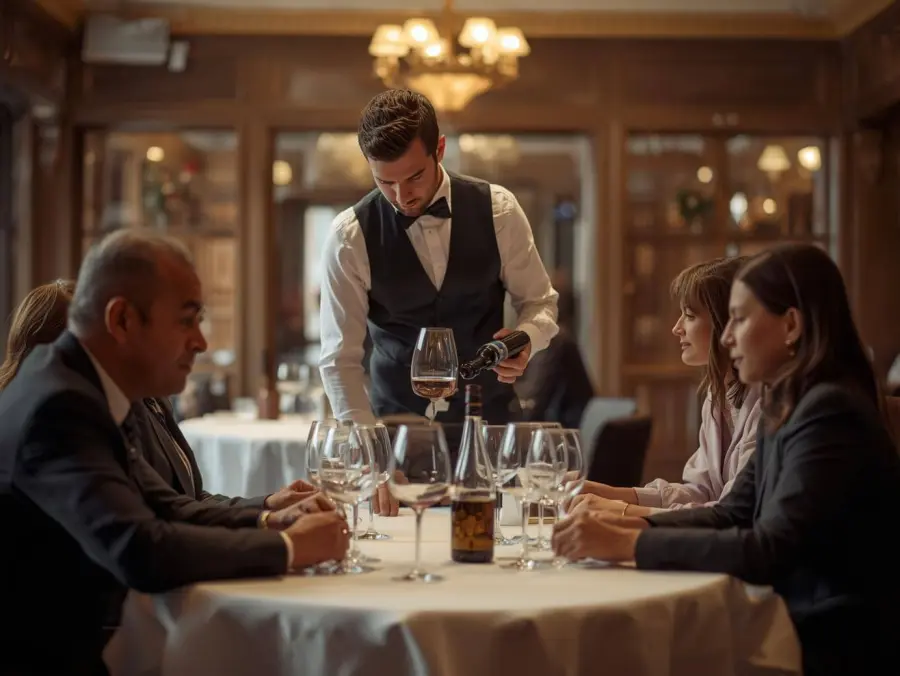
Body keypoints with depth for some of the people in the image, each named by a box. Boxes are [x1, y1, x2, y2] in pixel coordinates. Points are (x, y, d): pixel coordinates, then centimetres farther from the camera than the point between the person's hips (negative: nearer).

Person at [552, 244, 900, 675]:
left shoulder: (830, 413, -20)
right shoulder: (786, 408, 10)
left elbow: (769, 551, -28)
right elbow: (732, 515, 10)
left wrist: (628, 544, -25)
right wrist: (630, 525, -6)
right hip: (803, 627, 8)